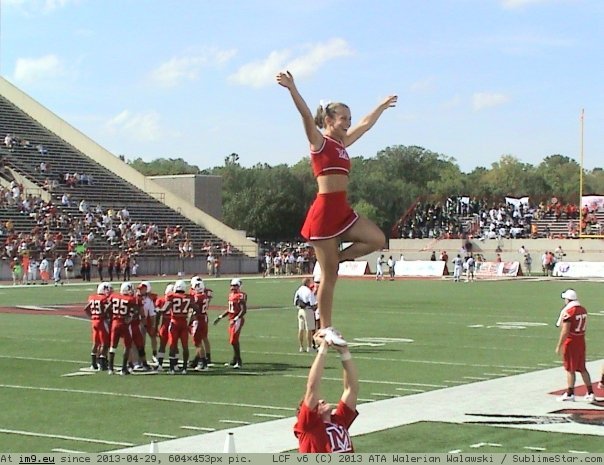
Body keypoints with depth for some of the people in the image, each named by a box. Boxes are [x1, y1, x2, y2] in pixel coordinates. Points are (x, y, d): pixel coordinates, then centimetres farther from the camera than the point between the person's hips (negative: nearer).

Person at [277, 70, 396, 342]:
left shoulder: (343, 143, 17)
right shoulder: (319, 141, -4)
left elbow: (366, 123, 31)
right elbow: (307, 116, -20)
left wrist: (383, 105, 42)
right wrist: (292, 89, -34)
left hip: (343, 210, 8)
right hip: (325, 210, -8)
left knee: (377, 240, -6)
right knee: (329, 276, -3)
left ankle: (335, 258, 10)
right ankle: (325, 328, 6)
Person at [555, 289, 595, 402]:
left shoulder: (568, 312, -18)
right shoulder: (583, 310, 6)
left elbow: (565, 331, -20)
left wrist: (559, 346, -15)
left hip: (570, 342, -7)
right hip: (581, 341, 7)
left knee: (570, 369, 2)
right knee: (582, 368, 14)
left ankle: (570, 394, 9)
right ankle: (590, 393, 16)